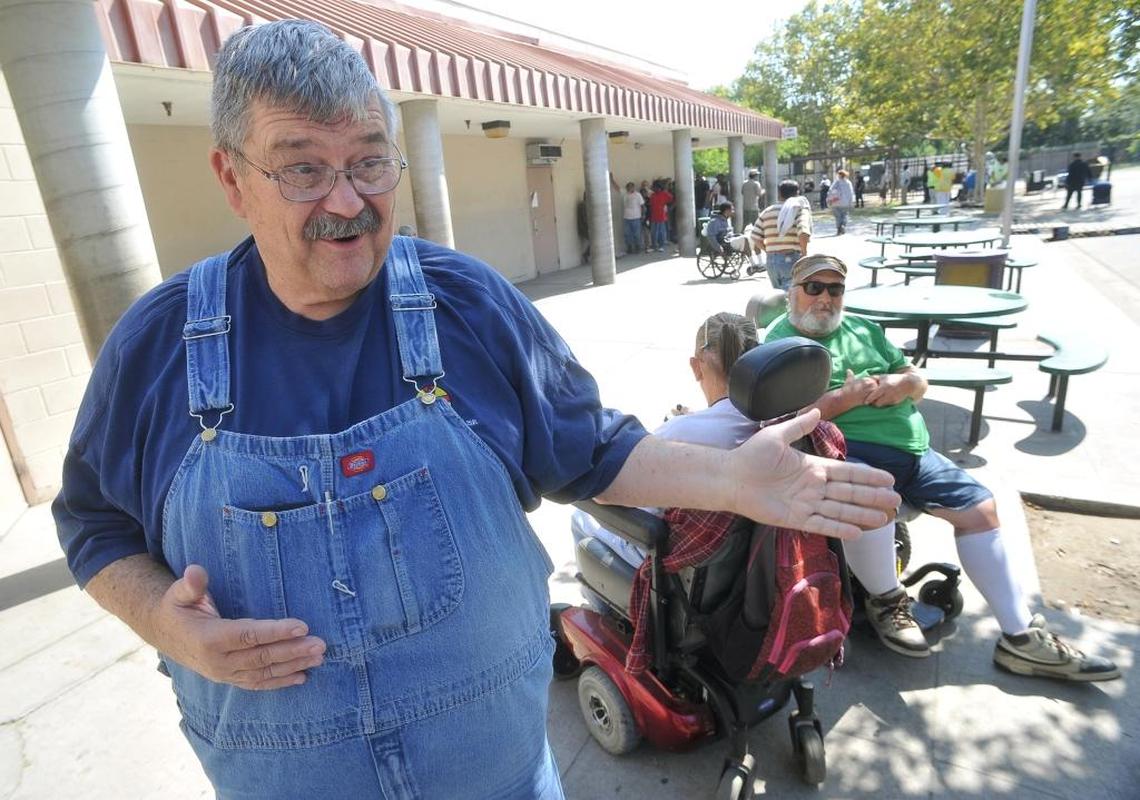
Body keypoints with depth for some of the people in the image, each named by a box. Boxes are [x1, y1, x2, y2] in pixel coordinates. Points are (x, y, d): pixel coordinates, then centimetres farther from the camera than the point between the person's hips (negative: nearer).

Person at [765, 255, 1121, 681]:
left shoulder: (862, 328, 22)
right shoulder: (781, 340, -1)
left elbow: (918, 381, 22)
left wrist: (903, 383, -2)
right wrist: (849, 396, -18)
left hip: (908, 446, 8)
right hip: (845, 449, -8)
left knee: (978, 506, 2)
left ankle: (1021, 638, 13)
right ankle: (886, 601, -6)